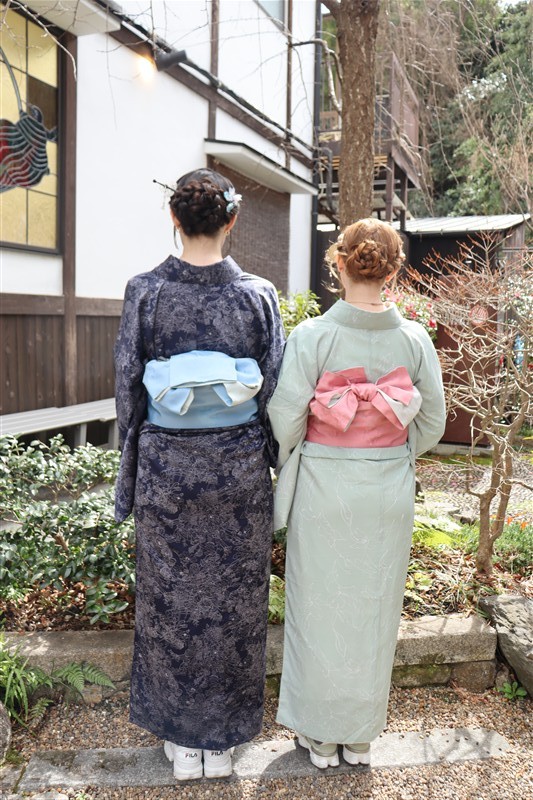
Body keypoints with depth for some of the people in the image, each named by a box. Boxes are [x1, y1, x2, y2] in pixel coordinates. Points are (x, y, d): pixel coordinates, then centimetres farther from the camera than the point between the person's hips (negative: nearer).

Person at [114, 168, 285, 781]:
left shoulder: (145, 292, -7)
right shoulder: (258, 294, -6)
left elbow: (128, 386, -3)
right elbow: (274, 390, -2)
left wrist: (131, 474, 7)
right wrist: (273, 464, 9)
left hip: (166, 465, 0)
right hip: (239, 465, 1)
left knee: (172, 597, 15)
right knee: (234, 597, 15)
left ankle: (182, 742, 31)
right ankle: (223, 740, 31)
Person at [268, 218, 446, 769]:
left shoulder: (312, 336, -14)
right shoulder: (414, 339, -5)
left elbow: (286, 420, -12)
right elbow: (432, 424, 1)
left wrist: (288, 467, 8)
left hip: (324, 490, -2)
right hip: (388, 493, 3)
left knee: (319, 607, 14)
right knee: (374, 610, 17)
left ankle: (320, 737, 30)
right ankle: (361, 735, 35)